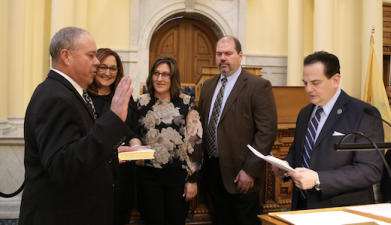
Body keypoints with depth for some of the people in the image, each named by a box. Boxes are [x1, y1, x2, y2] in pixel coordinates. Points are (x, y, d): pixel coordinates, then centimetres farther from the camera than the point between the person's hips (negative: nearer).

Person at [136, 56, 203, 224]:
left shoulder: (186, 103, -4)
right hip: (148, 174, 2)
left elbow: (195, 140, -4)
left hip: (178, 174, -1)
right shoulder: (142, 102, 2)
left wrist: (192, 179, -5)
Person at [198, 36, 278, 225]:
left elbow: (267, 132, -15)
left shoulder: (259, 86, -9)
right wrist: (202, 163, 9)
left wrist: (250, 170, -18)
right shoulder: (208, 85, 12)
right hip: (212, 170, 6)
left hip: (241, 175, -6)